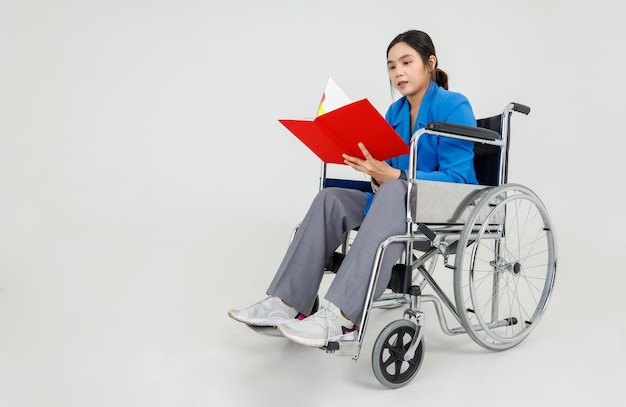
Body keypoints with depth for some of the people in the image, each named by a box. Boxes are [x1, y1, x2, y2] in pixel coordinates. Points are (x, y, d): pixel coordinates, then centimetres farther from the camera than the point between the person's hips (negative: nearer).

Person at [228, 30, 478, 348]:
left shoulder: (454, 107, -10)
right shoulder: (395, 112, 10)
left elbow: (456, 179, -19)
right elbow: (391, 171, 10)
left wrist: (392, 176, -30)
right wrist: (377, 174, -15)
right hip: (400, 201, 7)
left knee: (396, 191, -38)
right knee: (331, 198, -14)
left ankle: (342, 318, -45)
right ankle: (286, 304, -21)